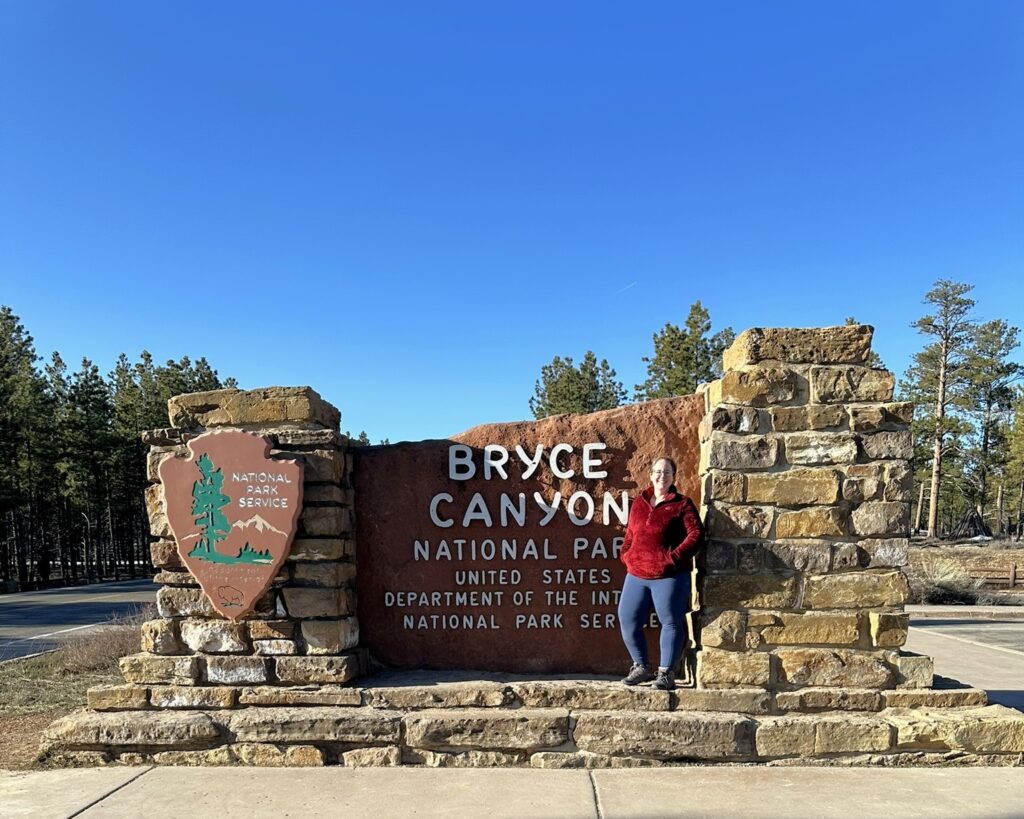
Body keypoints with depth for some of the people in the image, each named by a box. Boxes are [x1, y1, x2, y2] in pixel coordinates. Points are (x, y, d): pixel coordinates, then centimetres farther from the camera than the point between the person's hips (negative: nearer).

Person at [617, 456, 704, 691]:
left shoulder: (682, 504, 0)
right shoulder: (639, 503, 15)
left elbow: (696, 534, -8)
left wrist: (675, 556, -15)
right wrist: (626, 554, 7)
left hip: (669, 576, -4)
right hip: (636, 575, 5)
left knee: (671, 622, 0)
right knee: (627, 621, 4)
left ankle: (665, 672, 13)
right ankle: (641, 667, 21)